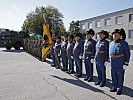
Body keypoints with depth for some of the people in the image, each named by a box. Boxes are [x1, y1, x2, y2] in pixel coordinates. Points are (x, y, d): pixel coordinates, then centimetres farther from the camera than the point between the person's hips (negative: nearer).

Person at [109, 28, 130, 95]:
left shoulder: (124, 43, -7)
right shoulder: (111, 43, 10)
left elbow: (128, 54, -7)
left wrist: (126, 63, -12)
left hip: (120, 64, -5)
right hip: (113, 64, 5)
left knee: (120, 77, 4)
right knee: (113, 76, 13)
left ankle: (119, 89, 18)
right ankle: (114, 87, 28)